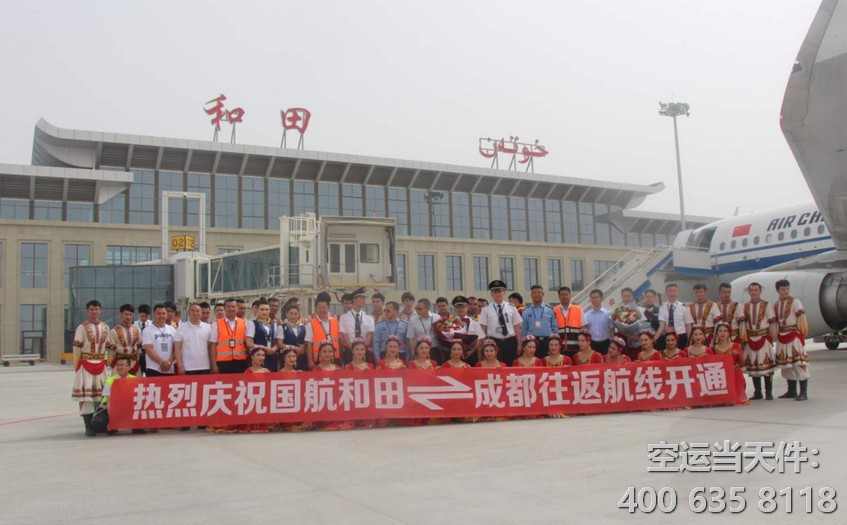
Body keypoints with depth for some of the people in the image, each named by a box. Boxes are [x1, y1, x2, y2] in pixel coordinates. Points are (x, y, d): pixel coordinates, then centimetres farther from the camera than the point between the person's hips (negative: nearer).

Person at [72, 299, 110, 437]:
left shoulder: (105, 327, 10)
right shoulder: (82, 327, -3)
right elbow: (77, 348, -4)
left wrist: (104, 361, 11)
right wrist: (77, 365, -7)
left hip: (100, 365, 4)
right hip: (86, 365, -4)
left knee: (101, 394, 8)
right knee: (85, 395, -6)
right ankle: (88, 426, -3)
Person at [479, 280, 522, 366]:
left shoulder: (511, 308, 6)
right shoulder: (486, 310, 2)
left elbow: (517, 327, 6)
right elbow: (483, 329, 2)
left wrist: (519, 345, 2)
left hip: (510, 342, 1)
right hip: (494, 342, -1)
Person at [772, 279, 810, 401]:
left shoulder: (795, 302, -4)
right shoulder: (776, 305, 12)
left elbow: (801, 319, -10)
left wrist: (803, 333, -16)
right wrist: (776, 334, 11)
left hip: (794, 336, -6)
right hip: (782, 338, 6)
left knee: (799, 363, -8)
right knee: (786, 365, 11)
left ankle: (803, 393, -5)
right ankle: (792, 391, 21)